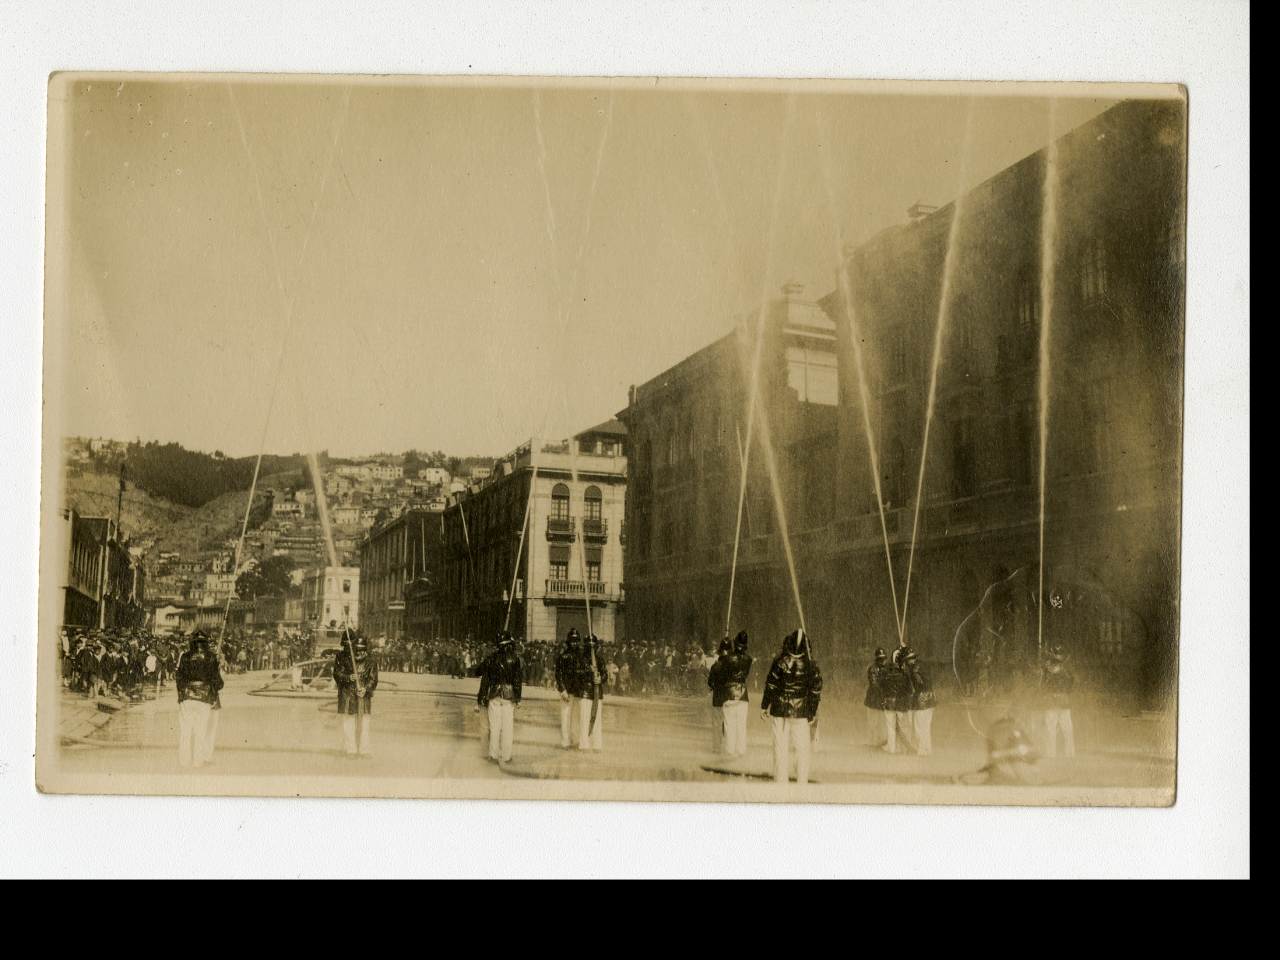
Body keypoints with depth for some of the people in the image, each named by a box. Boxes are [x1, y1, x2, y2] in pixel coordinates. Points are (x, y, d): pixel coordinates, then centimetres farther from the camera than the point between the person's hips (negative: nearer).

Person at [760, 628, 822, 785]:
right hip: (801, 712, 1)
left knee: (780, 746, 7)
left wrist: (764, 707, 6)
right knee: (802, 748, 9)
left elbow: (770, 686, -5)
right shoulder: (810, 664, -5)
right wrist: (812, 713, 10)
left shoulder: (780, 662, -9)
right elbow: (816, 690, 0)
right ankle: (802, 781, 11)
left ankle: (781, 781, 9)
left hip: (780, 709, -1)